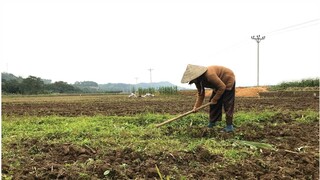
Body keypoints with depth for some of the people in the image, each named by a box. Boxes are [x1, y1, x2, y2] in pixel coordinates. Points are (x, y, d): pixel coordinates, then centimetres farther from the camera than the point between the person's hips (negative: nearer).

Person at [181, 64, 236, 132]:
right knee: (213, 103, 6)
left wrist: (214, 99, -22)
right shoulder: (198, 81, -12)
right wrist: (196, 106, -13)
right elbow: (200, 94, -3)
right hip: (219, 85, 9)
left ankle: (229, 126, -10)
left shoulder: (209, 75, -40)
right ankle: (212, 122, 16)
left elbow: (222, 87, -33)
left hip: (228, 81, -8)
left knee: (227, 104, -13)